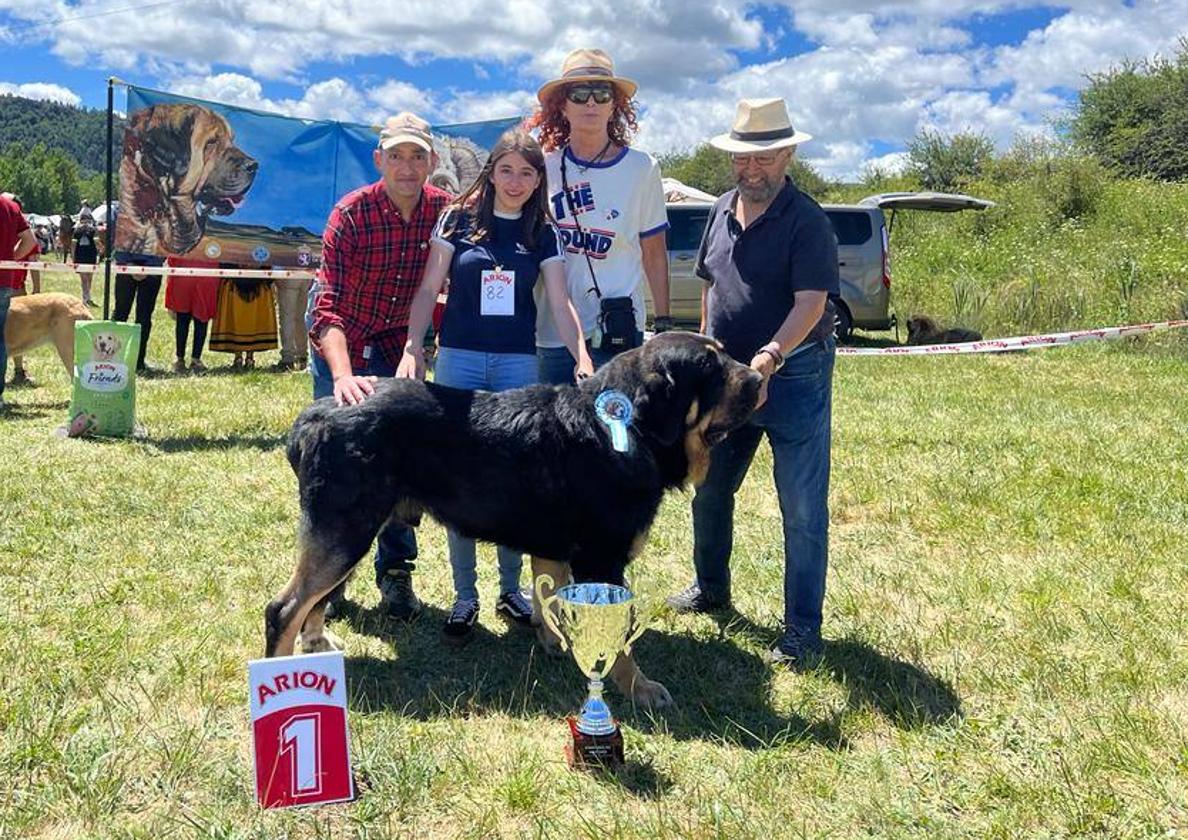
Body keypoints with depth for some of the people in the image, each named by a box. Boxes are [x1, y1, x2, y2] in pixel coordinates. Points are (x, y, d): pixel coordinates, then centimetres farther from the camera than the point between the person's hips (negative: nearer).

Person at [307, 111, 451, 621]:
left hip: (400, 346, 2)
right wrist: (344, 377, -46)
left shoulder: (445, 211, -14)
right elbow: (328, 307, -31)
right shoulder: (351, 213, -24)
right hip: (340, 347, -2)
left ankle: (395, 570, 15)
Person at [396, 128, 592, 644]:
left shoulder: (544, 234, 6)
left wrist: (582, 357, -13)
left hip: (518, 363, 1)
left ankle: (511, 590, 19)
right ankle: (464, 597, 12)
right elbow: (429, 290, 1)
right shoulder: (458, 219, 2)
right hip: (458, 359, -1)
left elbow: (560, 303, 1)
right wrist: (412, 349, -11)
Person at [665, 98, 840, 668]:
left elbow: (811, 301, -22)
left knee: (802, 508, -1)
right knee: (708, 488, 17)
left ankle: (802, 631, 11)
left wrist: (769, 357, -35)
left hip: (793, 375, -7)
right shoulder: (722, 211, 8)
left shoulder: (806, 221, -13)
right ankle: (711, 588, 39)